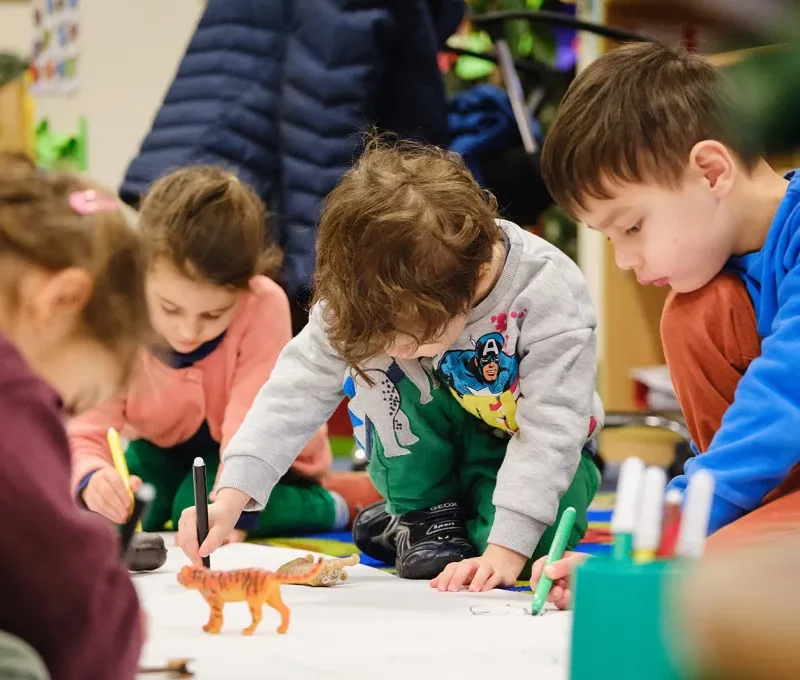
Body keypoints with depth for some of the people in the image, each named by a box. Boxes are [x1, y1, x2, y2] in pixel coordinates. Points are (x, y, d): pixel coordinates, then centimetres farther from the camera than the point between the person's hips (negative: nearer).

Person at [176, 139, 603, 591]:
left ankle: (474, 523, 2)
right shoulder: (367, 297, -27)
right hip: (439, 453, 3)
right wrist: (232, 495, -37)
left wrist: (505, 548, -43)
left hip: (532, 449, -2)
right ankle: (424, 512, -8)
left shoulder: (550, 294, -35)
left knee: (539, 535, -35)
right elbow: (302, 384, -27)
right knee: (368, 355, -28)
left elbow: (551, 425, -35)